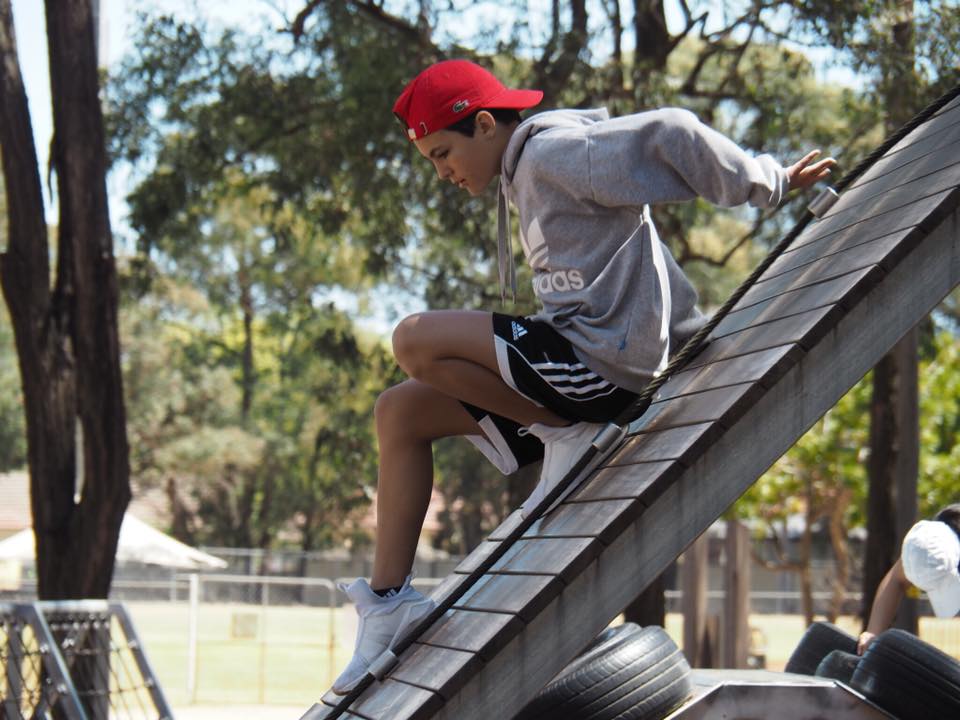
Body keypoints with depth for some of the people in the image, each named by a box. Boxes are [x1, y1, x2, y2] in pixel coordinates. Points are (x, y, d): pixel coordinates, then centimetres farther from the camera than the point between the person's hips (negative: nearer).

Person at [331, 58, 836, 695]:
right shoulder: (525, 174, 19)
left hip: (604, 362, -11)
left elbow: (668, 136, -19)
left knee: (415, 341, -21)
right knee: (399, 413, 8)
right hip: (576, 364, 11)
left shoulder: (555, 152, -12)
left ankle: (567, 435, -7)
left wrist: (771, 185, -13)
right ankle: (389, 600, 6)